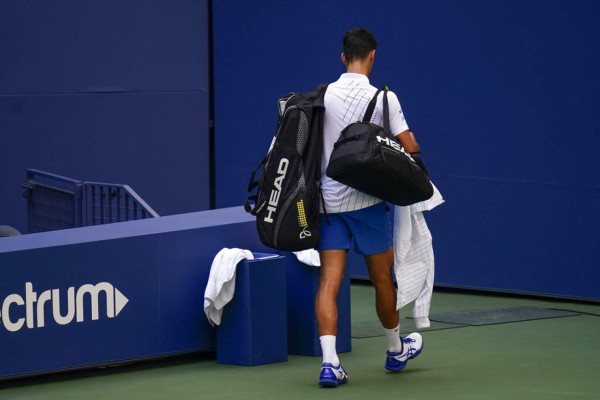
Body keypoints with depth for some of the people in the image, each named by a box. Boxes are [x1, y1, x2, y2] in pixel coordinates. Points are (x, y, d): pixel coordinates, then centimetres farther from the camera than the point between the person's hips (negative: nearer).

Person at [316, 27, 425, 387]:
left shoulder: (322, 96, -1)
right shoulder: (383, 98, -9)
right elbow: (411, 148, -9)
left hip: (328, 200, 2)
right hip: (367, 201, -2)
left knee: (329, 282, -2)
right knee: (383, 280, 15)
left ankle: (330, 362, -15)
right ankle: (396, 350, 33)